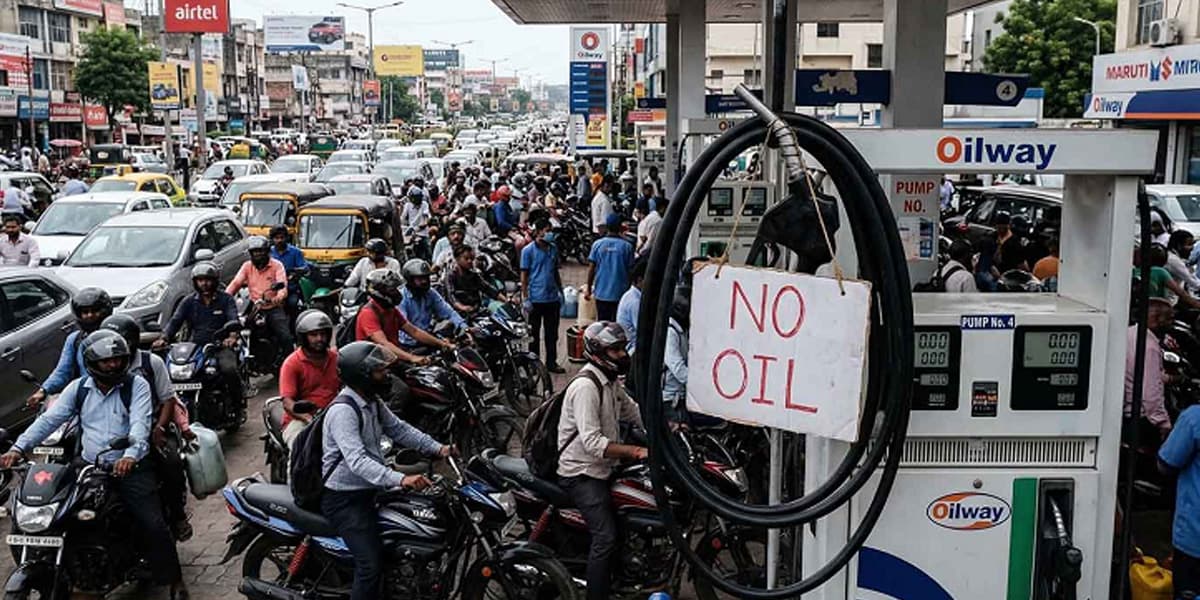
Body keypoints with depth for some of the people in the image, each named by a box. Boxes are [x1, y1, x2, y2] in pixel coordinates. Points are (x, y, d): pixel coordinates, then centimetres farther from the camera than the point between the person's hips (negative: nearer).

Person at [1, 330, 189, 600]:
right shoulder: (78, 388, 8)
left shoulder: (136, 385, -3)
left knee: (154, 525, -15)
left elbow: (140, 423, -17)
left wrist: (131, 455, -36)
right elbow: (49, 419, 1)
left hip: (131, 467, -4)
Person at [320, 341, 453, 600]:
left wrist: (437, 448, -2)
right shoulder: (342, 411, -26)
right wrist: (400, 479, -47)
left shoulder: (373, 401, 5)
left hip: (369, 491, 10)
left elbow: (398, 428, 12)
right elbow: (357, 461, -36)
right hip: (344, 499, -10)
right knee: (372, 564, -19)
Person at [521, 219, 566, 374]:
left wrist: (560, 291, 15)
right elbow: (524, 275, -6)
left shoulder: (553, 248, 8)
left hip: (552, 297, 5)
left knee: (552, 333, 10)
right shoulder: (528, 250, -7)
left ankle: (551, 362, 19)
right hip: (536, 298, -5)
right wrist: (526, 298, -10)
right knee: (534, 332, 7)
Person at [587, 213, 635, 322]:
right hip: (620, 293, -1)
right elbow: (630, 270, -3)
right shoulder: (627, 246, -7)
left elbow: (591, 268, -2)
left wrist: (589, 289, 8)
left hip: (601, 293, 2)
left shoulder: (597, 244, -4)